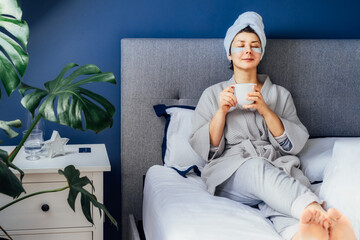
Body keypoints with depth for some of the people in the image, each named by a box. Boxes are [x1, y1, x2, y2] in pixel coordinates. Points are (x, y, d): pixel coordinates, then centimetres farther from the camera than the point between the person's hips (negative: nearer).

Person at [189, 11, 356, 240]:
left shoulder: (280, 94, 23)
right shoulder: (212, 94, 20)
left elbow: (295, 143, 8)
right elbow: (202, 148, 10)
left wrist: (265, 110, -5)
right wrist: (222, 111, -5)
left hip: (279, 167, 2)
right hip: (230, 173, -1)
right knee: (258, 167, -40)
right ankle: (319, 212, -67)